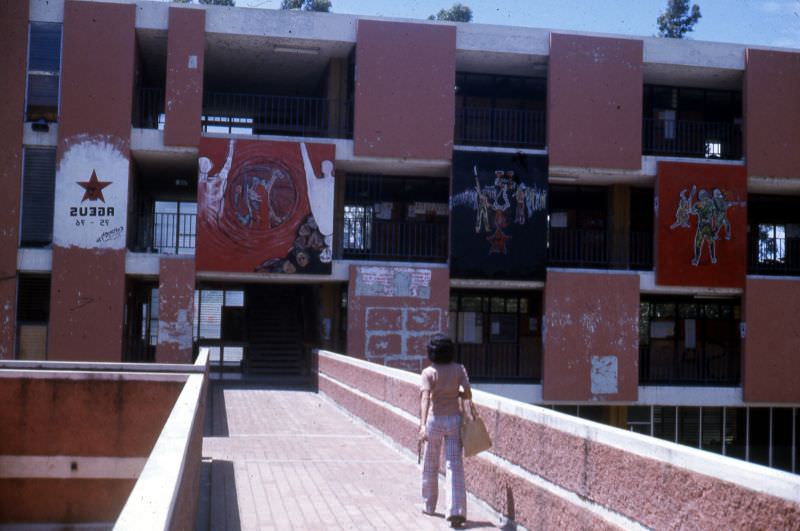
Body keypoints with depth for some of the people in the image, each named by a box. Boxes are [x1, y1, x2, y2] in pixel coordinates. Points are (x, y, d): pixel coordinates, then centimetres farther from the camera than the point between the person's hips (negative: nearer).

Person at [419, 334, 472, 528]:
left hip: (435, 420, -1)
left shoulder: (429, 372, -8)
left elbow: (425, 398, -21)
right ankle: (456, 511, -12)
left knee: (430, 465, 17)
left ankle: (429, 505, 32)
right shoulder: (459, 369, -2)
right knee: (455, 466, -1)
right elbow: (468, 394, -8)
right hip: (454, 419, 1)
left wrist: (422, 424, -29)